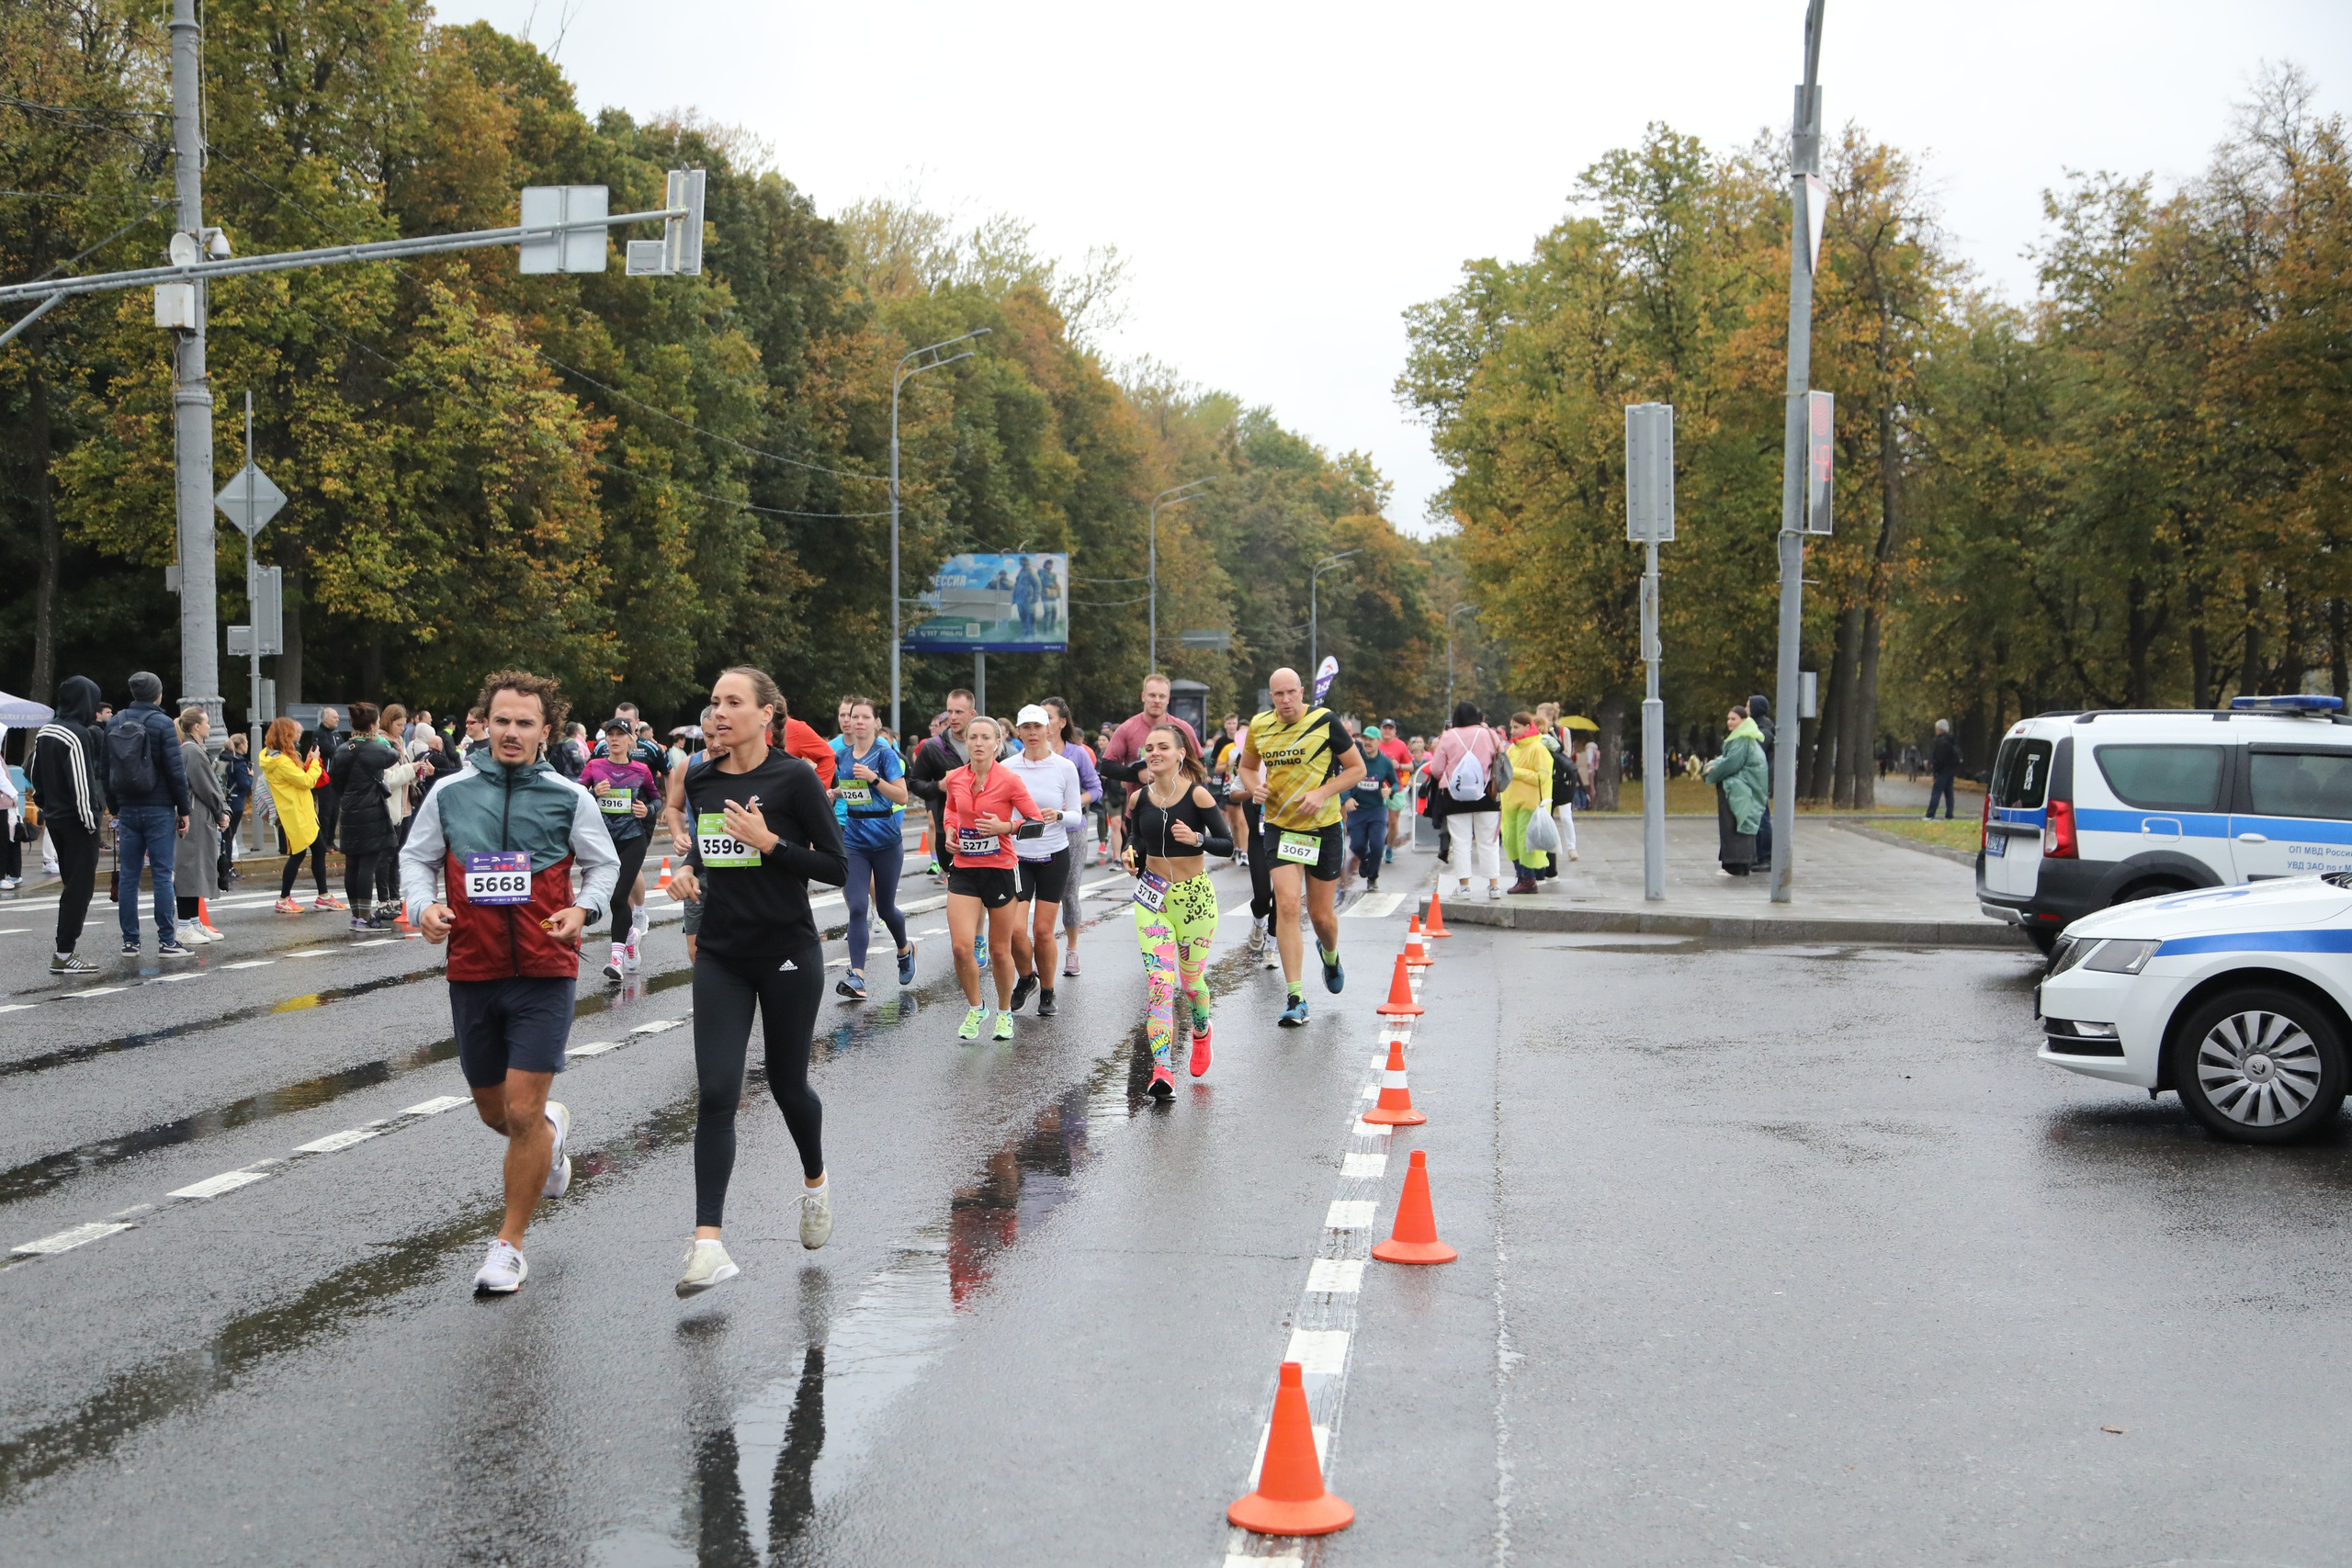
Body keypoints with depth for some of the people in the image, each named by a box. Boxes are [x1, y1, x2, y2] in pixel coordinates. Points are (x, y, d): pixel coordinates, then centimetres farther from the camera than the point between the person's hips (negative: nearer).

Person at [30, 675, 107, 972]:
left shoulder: (45, 732, 11)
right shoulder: (79, 735, -17)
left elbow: (35, 774, 17)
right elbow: (82, 782, -21)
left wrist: (46, 805, 21)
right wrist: (90, 818, -15)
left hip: (54, 817, 9)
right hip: (76, 819, -9)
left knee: (73, 883, 16)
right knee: (80, 886, -4)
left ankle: (66, 950, 16)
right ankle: (64, 954, -5)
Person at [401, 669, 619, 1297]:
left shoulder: (570, 797, -1)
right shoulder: (449, 793, 3)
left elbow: (603, 864, 10)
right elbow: (415, 857, 12)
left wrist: (584, 908, -9)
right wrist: (423, 905, -8)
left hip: (545, 970, -3)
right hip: (472, 970, 3)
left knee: (523, 1112, -9)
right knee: (494, 1113, 14)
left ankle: (509, 1243, 7)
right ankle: (553, 1127, 50)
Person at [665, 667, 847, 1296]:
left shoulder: (795, 778, -11)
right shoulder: (701, 780, 4)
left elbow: (837, 868, -10)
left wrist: (769, 842, -20)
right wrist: (688, 870, 2)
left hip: (788, 954, -3)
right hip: (721, 956, 4)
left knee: (787, 1084, 11)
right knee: (716, 1094, -8)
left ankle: (816, 1182, 42)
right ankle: (708, 1243, -10)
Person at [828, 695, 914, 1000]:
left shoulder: (885, 754, -8)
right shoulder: (841, 755, 6)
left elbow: (902, 796, -14)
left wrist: (873, 778, -24)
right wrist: (832, 793, 1)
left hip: (886, 841, -3)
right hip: (853, 841, 3)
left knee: (885, 907, 10)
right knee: (857, 908, -10)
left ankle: (904, 949, 42)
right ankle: (857, 977, -15)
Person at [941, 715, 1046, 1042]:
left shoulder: (1009, 781, -10)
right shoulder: (955, 779, 2)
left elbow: (1037, 821, -4)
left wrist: (1004, 826, -17)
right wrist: (950, 832, 5)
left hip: (1000, 870, -2)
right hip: (963, 870, 3)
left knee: (1000, 950, 8)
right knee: (962, 947, -10)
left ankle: (1005, 1012, 29)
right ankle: (975, 1008, 13)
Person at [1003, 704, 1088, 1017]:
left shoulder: (1065, 767, -2)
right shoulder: (1007, 767, -1)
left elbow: (1076, 814, 1)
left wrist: (1058, 815, -19)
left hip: (1054, 856, -1)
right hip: (1017, 857, 1)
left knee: (1043, 931, 0)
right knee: (1015, 929, -11)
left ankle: (1047, 992, 21)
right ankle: (1026, 978, 19)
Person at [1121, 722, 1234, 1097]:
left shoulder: (1198, 795, -11)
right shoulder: (1138, 798, 0)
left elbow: (1228, 844, -9)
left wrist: (1196, 838, -26)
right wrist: (1132, 851, -4)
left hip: (1194, 897, -2)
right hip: (1152, 898, 2)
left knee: (1190, 979, 12)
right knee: (1159, 981, -13)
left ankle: (1200, 1031, 47)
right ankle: (1162, 1069, -18)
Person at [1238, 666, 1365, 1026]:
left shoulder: (1324, 722, -10)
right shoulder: (1259, 726, -1)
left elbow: (1357, 768, -4)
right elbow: (1247, 766, 17)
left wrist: (1322, 793, -18)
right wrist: (1255, 786, -6)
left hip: (1323, 827, -1)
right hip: (1279, 827, 1)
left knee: (1321, 915, 6)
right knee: (1287, 905, -15)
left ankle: (1330, 954, 44)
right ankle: (1296, 998, -12)